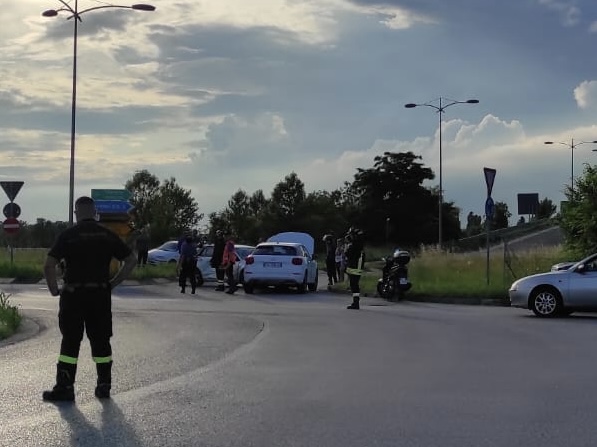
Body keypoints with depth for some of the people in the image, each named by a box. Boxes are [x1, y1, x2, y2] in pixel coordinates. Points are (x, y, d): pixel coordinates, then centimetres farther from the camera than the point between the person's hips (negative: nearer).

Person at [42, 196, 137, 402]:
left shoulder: (68, 235, -5)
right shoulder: (107, 235, 5)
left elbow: (48, 265, -13)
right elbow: (131, 260, 6)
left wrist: (54, 289, -1)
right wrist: (113, 283, 9)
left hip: (73, 295, -3)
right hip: (101, 295, 3)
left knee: (70, 342, 2)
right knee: (101, 341, 10)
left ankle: (64, 387, 1)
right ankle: (104, 386, 14)